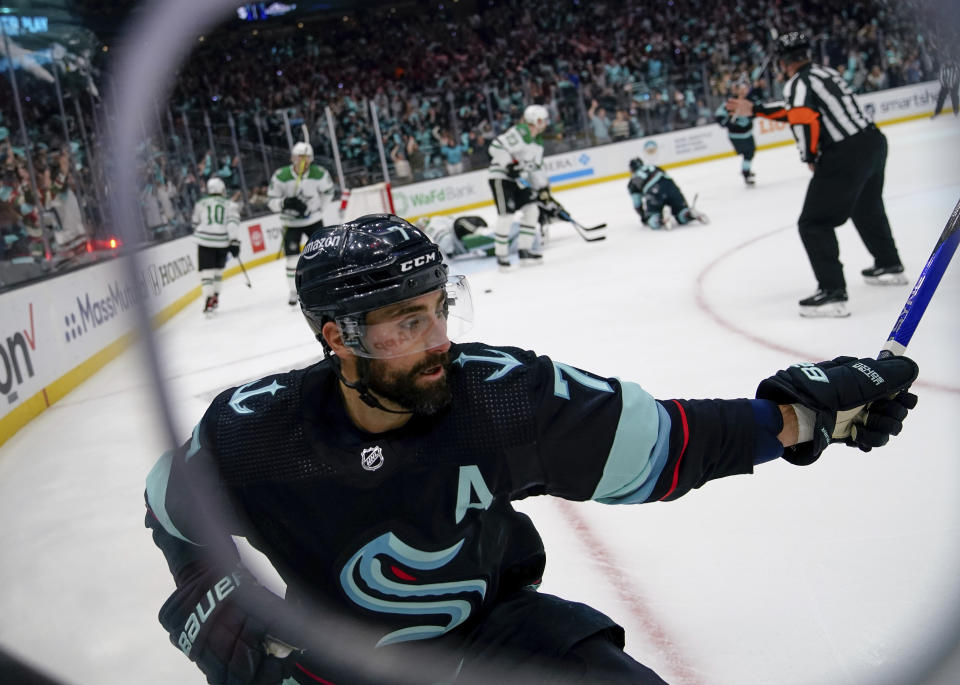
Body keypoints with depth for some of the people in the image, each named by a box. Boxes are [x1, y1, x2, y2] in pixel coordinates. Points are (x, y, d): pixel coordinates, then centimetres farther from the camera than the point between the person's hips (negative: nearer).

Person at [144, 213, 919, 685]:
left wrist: (801, 413, -22)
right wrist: (213, 610, -9)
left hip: (493, 621, 1)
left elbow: (656, 441, -15)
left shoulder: (499, 392, -23)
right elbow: (176, 511, 1)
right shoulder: (252, 433, -22)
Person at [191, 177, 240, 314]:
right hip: (222, 242, 1)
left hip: (205, 241, -1)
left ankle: (208, 299, -20)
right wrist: (234, 242, -10)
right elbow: (233, 223, -8)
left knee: (207, 271, -5)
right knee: (218, 270, 20)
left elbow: (195, 223, 17)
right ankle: (215, 298, 23)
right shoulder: (230, 205, 4)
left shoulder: (200, 204, 8)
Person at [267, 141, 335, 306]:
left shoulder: (320, 174, -15)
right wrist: (285, 203, -32)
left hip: (313, 220, 2)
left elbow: (328, 191, 6)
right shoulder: (280, 176, -20)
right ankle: (293, 291, 8)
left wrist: (318, 208, 5)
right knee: (293, 257, -5)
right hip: (291, 223, -1)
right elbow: (271, 201, -13)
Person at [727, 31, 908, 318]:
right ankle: (890, 266, 46)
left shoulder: (797, 83, -10)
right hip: (873, 141, 9)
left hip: (845, 157, -9)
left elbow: (803, 119, -22)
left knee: (814, 224, -2)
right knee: (867, 208, 31)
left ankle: (832, 293, -9)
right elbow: (797, 109, 24)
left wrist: (811, 157, -7)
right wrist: (754, 109, 29)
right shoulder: (825, 72, 15)